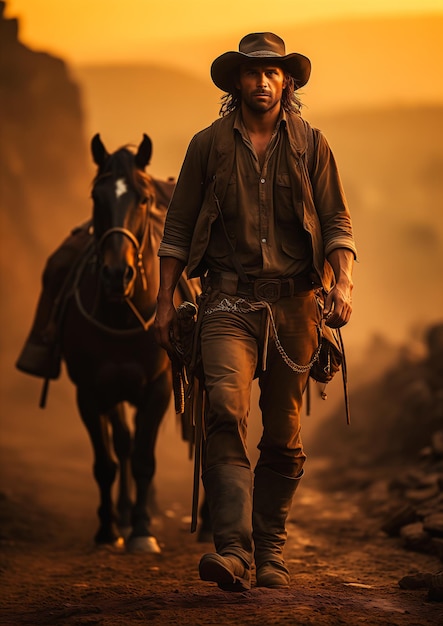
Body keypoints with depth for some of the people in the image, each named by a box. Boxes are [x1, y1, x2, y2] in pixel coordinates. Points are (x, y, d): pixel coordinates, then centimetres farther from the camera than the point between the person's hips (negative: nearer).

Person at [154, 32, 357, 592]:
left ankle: (270, 551, 19)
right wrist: (165, 301, 5)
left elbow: (337, 223, 6)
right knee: (226, 410, -22)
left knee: (283, 435, 7)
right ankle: (231, 551, -29)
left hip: (294, 302, 2)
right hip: (229, 299, -1)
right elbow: (178, 228, 10)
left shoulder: (310, 145, 8)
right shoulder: (208, 145, 8)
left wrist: (342, 284, -11)